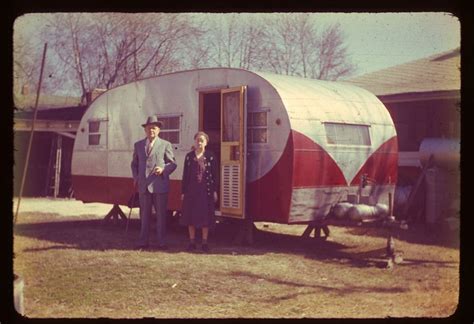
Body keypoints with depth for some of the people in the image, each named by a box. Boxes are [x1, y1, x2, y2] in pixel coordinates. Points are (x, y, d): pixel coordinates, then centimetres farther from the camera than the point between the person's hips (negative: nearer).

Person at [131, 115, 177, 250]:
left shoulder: (165, 145, 4)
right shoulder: (138, 145, 13)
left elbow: (172, 163, 5)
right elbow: (134, 164, 20)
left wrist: (163, 169, -14)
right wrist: (136, 177, 6)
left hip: (159, 185, -3)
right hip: (143, 185, 3)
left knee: (161, 214, 3)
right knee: (144, 214, 9)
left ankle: (162, 242, 11)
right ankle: (143, 241, 15)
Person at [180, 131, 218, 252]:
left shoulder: (210, 157, 0)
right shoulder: (189, 156, 5)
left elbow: (215, 175, 1)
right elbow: (185, 174, 6)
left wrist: (215, 191, -4)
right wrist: (183, 191, 3)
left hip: (206, 191, -2)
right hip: (191, 191, 2)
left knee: (205, 216, 3)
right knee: (190, 215, 5)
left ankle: (204, 242, 13)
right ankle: (192, 242, 16)